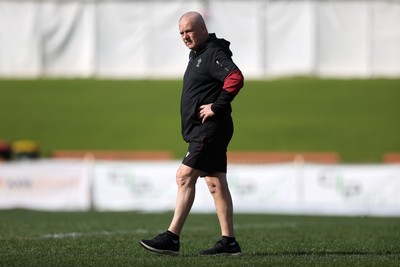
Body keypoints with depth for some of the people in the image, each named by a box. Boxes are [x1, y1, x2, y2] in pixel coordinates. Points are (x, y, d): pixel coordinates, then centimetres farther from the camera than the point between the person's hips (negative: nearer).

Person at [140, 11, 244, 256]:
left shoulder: (214, 54, -13)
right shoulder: (198, 55, 19)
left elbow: (236, 78, -29)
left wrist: (217, 107, -24)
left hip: (209, 130, -11)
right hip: (201, 130, 11)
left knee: (185, 176, -11)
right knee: (216, 183, 8)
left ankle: (172, 238, -10)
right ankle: (229, 242, 8)